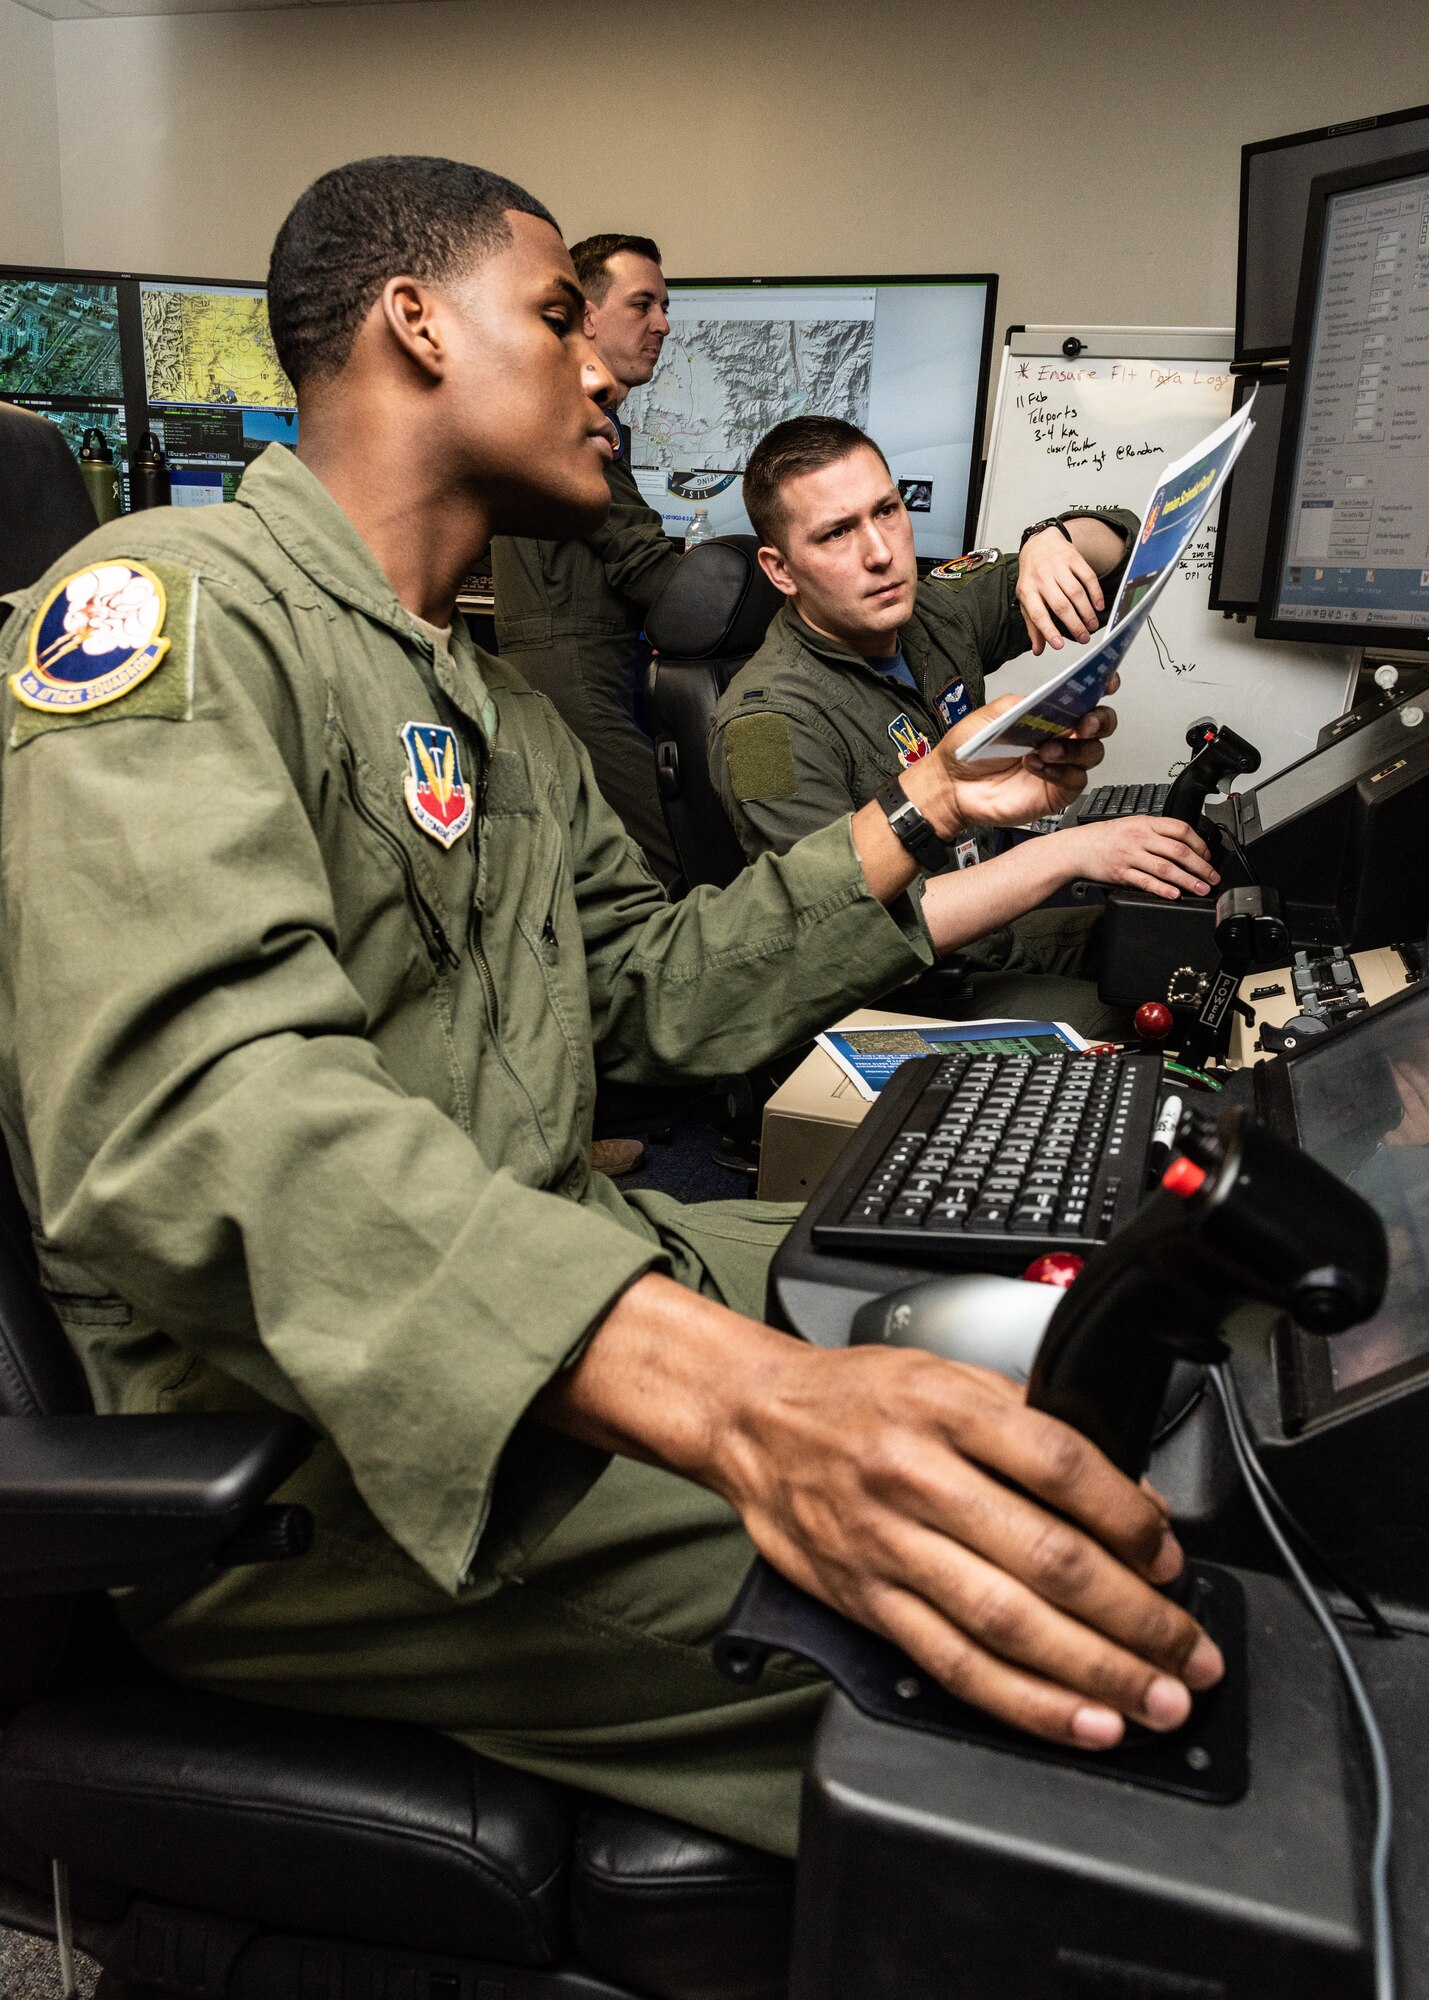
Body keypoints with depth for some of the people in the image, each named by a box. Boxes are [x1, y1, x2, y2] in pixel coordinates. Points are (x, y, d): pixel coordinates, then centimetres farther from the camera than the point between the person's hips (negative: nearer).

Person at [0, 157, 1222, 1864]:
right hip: (315, 1441, -9)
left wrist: (920, 814, 14)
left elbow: (652, 994, 20)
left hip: (567, 1305, 9)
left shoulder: (502, 713, 19)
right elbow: (187, 1101, -30)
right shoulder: (169, 602, -13)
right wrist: (736, 1397, -43)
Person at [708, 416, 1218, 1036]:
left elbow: (1118, 539, 12)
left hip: (994, 929, 8)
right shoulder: (768, 722, -22)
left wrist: (1055, 541, -14)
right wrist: (1066, 852, -33)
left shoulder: (937, 613, 1)